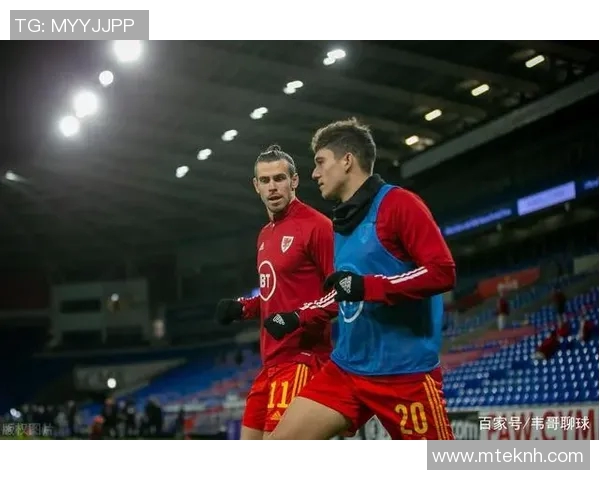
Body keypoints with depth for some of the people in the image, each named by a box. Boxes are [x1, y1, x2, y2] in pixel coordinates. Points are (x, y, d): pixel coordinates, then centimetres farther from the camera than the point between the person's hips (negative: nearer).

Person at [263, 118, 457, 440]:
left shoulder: (398, 203, -8)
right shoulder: (343, 223, 16)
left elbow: (443, 271, -18)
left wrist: (367, 286, -23)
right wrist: (299, 317, 19)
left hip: (404, 371, -8)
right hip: (347, 368, 8)